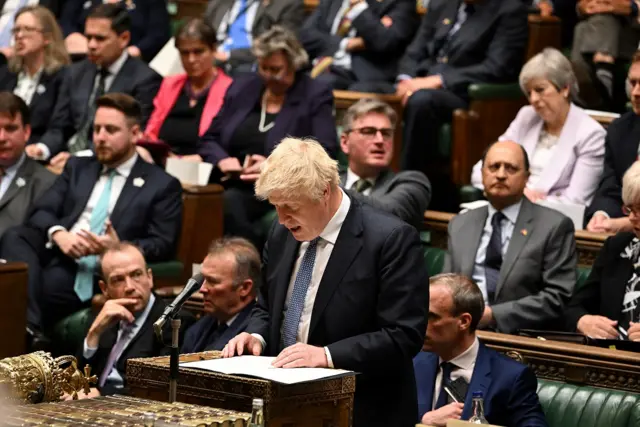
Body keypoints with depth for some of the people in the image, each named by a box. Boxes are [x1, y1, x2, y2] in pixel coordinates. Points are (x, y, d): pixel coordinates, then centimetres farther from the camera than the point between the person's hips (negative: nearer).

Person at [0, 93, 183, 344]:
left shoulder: (162, 185, 11)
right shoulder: (78, 168, 25)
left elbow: (163, 245, 1)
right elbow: (41, 212, 13)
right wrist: (59, 234, -12)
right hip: (56, 257, 5)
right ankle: (28, 328, -42)